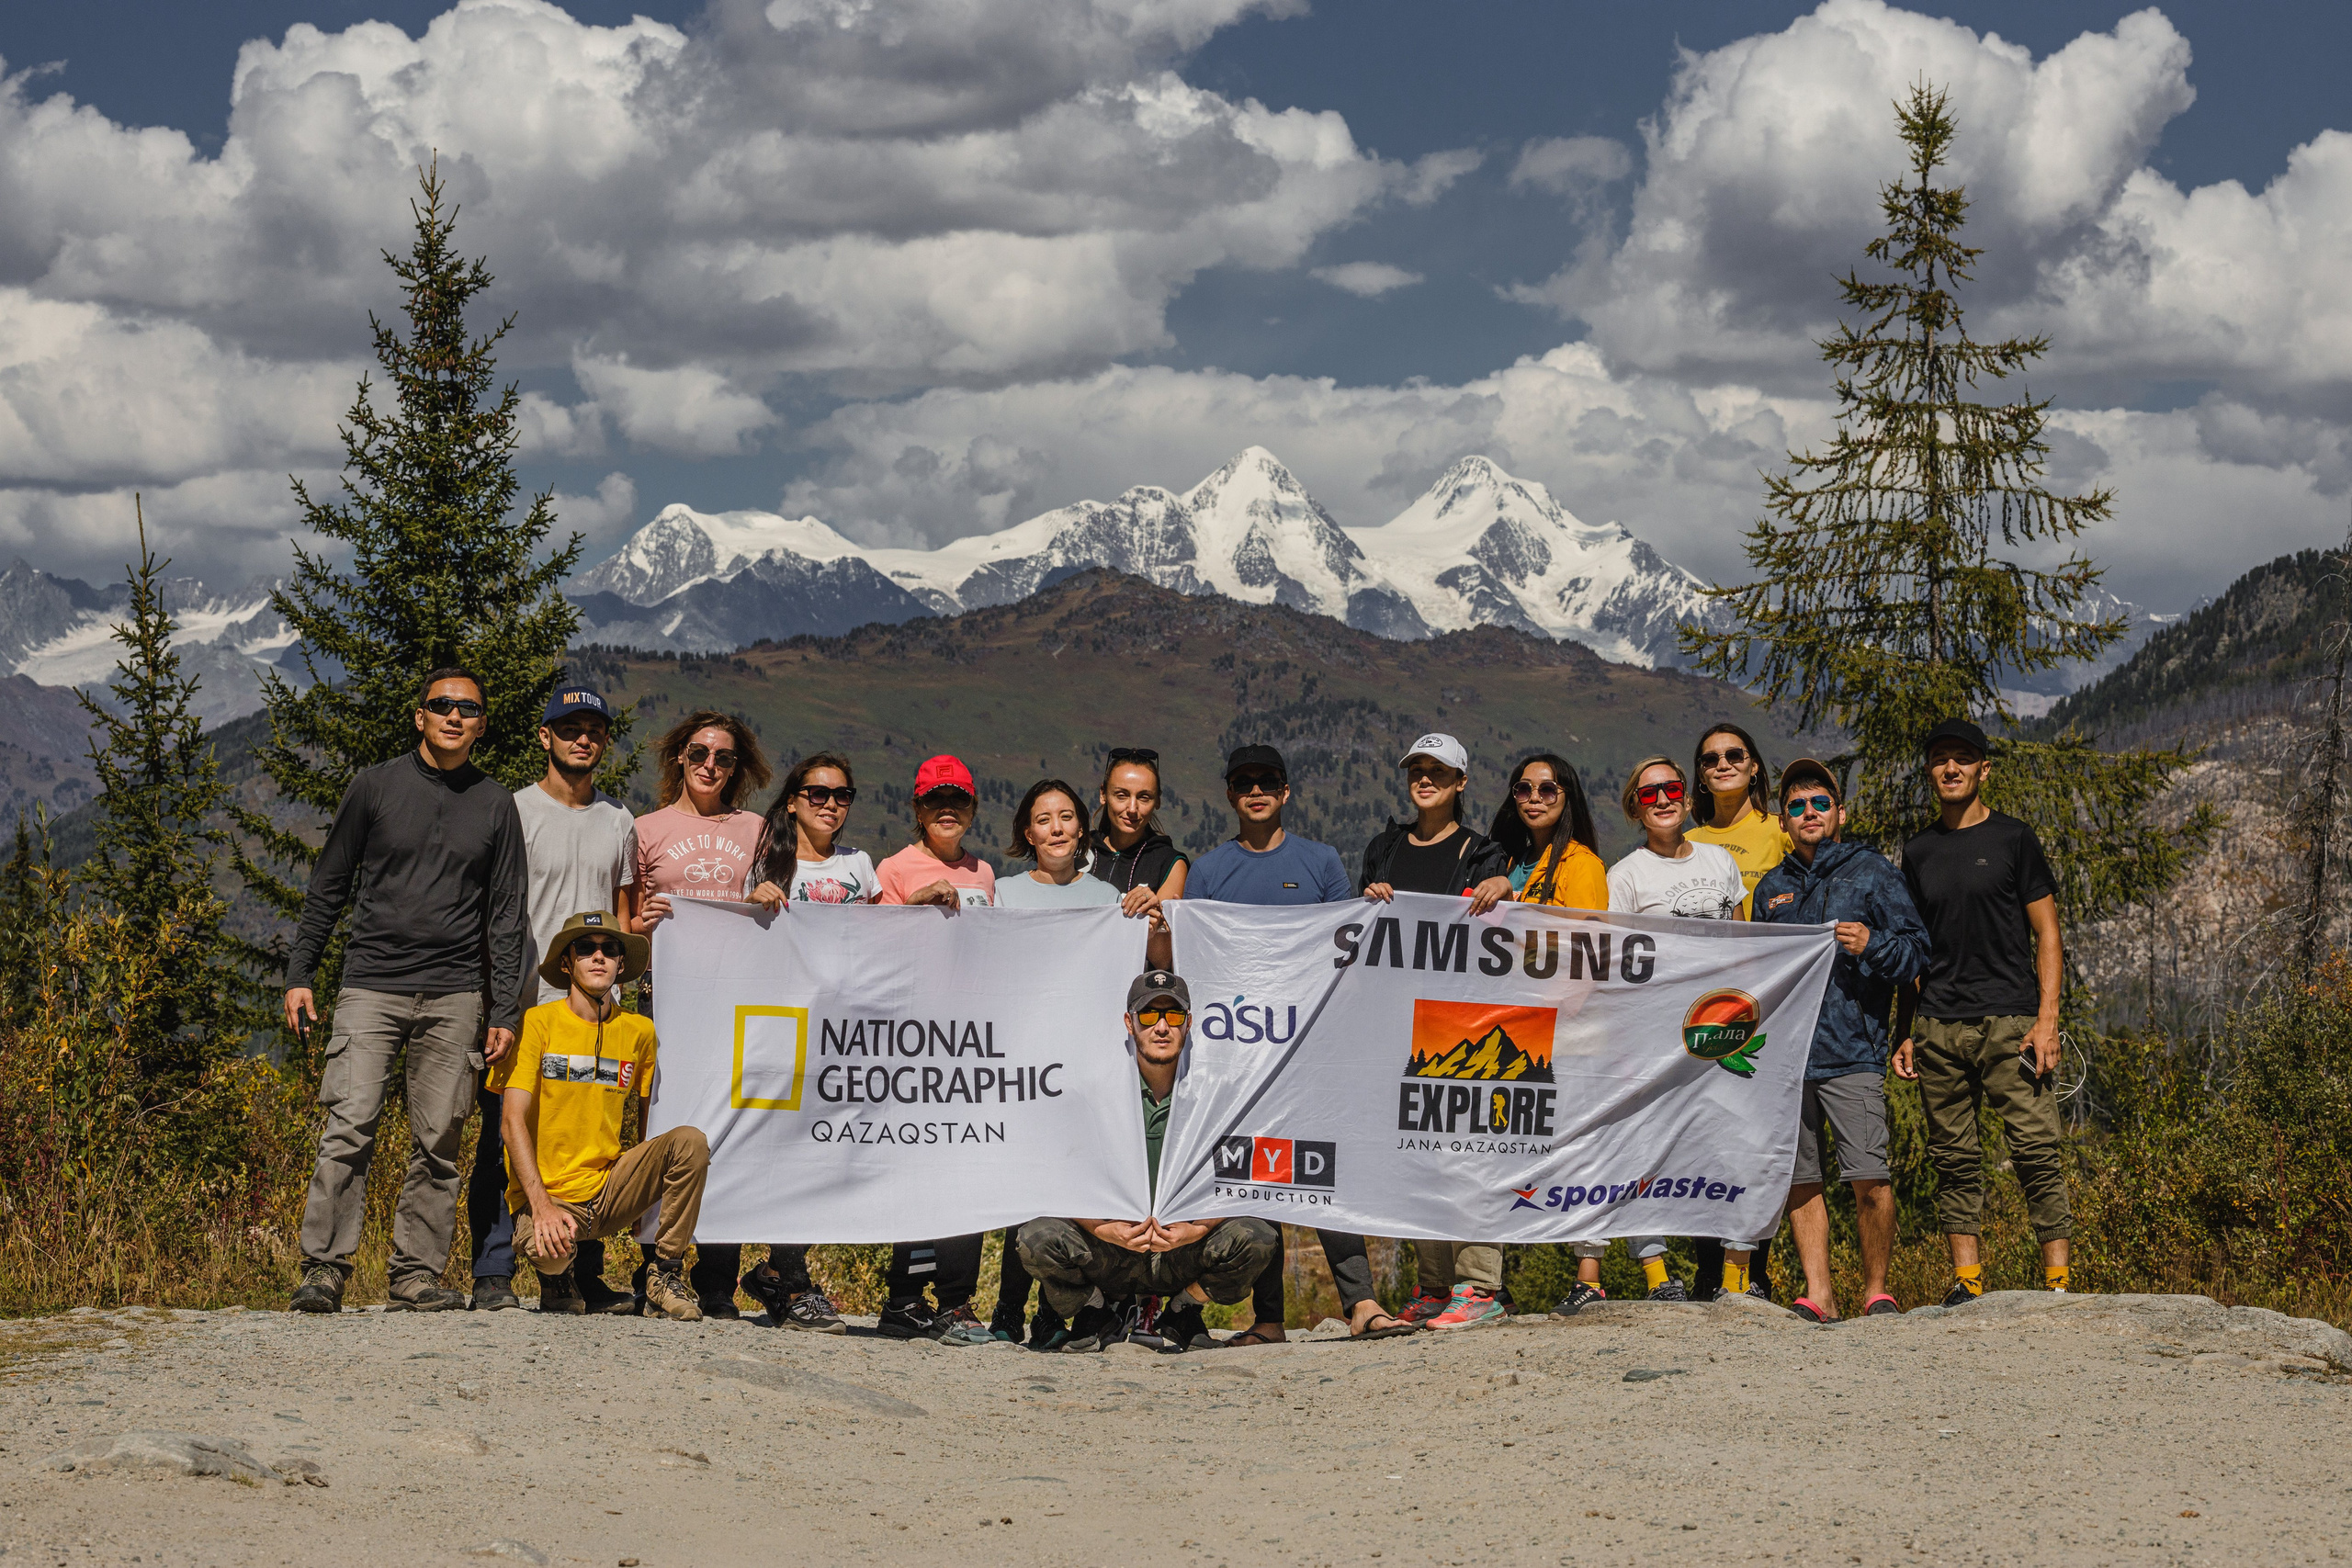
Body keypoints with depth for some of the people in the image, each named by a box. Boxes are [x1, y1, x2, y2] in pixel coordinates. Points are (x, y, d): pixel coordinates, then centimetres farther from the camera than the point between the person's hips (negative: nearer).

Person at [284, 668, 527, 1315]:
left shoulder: (495, 805, 10)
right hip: (372, 987, -2)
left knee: (438, 1144, -1)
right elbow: (328, 887, 10)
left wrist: (505, 1010, 5)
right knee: (348, 1129, -12)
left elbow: (506, 916, 11)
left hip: (455, 997, 2)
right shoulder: (375, 787, 6)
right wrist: (300, 974, 4)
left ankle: (417, 1276, 5)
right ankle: (324, 1269, -10)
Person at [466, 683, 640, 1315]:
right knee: (504, 1139, -3)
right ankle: (493, 1275, 1)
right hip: (524, 1001, -4)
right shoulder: (516, 812, 1)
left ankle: (586, 1275, 9)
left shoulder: (619, 822, 16)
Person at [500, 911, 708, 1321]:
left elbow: (651, 1115, 16)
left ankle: (665, 1274, -9)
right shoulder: (537, 1023, -5)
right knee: (551, 1252, -37)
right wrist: (542, 1205, -22)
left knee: (691, 1140, -21)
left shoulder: (639, 1031, 8)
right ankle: (558, 1274, 4)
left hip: (609, 1186, 4)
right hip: (548, 1191, -4)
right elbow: (514, 1121, -11)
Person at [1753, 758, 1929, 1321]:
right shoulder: (1772, 888, 20)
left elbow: (1917, 951, 2)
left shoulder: (1871, 872, 6)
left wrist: (1872, 945, -17)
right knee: (1799, 1179, 4)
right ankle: (1818, 1292, 10)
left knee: (1869, 1179, -12)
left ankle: (1876, 1289, 1)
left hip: (1850, 1048, -5)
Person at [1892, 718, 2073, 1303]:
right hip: (1938, 1028, 4)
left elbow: (2046, 934, 2)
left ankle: (2058, 1278, -9)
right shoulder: (1919, 853, 15)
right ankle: (1967, 1280, 8)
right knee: (1954, 1158, 3)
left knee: (2037, 1150, -10)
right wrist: (1902, 1033, 11)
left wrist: (2047, 1019, -9)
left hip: (2009, 1019, -4)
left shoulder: (2012, 838, 4)